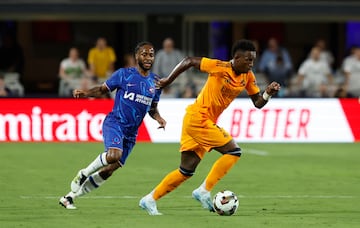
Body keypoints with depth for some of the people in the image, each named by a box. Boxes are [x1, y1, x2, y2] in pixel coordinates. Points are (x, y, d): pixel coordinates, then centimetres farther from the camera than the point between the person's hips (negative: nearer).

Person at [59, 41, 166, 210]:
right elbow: (103, 89, 6)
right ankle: (84, 173, -7)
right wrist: (85, 93, -12)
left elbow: (153, 109, 23)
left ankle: (70, 197, 13)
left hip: (131, 133, 5)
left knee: (109, 170, 1)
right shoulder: (124, 74, -1)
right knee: (114, 155, -34)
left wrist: (159, 118, 2)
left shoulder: (155, 82, 11)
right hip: (115, 122, -5)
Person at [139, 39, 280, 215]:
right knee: (233, 151, -14)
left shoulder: (247, 77, 5)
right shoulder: (221, 68, -17)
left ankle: (149, 200, 17)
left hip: (207, 122, 8)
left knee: (186, 171, 10)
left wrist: (268, 93, -12)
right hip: (197, 118, -8)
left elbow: (258, 103, 9)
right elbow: (189, 61, -11)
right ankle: (204, 191, -8)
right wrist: (168, 81, -6)